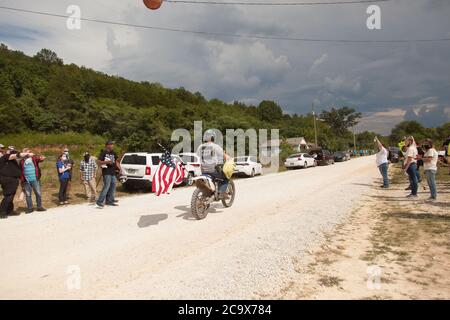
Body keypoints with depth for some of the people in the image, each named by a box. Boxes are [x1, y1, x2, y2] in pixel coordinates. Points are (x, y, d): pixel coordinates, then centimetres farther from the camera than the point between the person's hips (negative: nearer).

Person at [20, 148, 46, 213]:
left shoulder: (34, 158, 6)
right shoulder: (22, 161, 7)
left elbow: (39, 159, -12)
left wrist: (42, 158, -36)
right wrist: (21, 179, 0)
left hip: (35, 179, -1)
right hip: (26, 181, 1)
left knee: (38, 193, 3)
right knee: (28, 195, 6)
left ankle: (39, 207, 14)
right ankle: (30, 208, 15)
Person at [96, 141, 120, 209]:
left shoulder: (113, 153, 15)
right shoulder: (104, 153, -5)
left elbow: (116, 161, 21)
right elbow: (99, 162, -9)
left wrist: (120, 169, 9)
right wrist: (107, 162, -22)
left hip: (113, 172, 8)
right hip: (106, 172, -8)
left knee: (113, 186, 8)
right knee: (106, 186, -14)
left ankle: (110, 201, 18)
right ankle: (100, 202, -10)